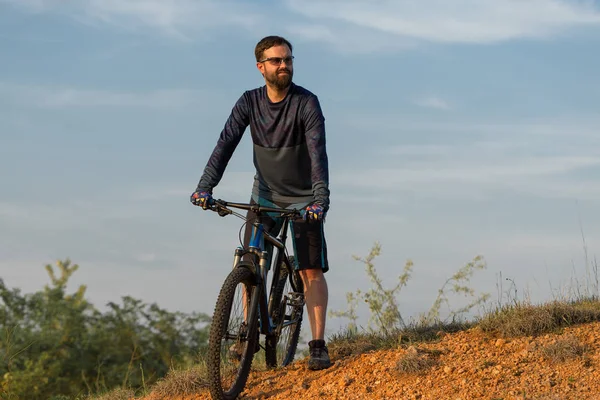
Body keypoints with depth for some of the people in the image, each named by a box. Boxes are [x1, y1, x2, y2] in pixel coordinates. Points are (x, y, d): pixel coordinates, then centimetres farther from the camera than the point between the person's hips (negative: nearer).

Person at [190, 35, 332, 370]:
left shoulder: (307, 103, -18)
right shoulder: (250, 102, -8)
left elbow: (318, 153, -27)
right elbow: (226, 144, -14)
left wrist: (321, 199, -40)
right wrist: (204, 188, -27)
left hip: (303, 199, -3)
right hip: (266, 195, 3)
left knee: (312, 271, -9)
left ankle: (318, 345, -8)